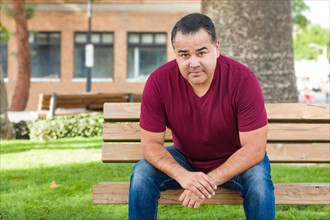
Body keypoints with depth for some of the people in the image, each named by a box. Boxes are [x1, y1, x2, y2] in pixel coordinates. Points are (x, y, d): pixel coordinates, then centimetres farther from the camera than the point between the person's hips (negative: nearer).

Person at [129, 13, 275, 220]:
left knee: (258, 177, -32)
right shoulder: (158, 82, -21)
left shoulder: (243, 80, -27)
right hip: (184, 160, 2)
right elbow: (151, 143, -15)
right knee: (141, 175, -22)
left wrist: (210, 180, -35)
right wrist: (183, 175, -35)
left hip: (235, 161, -2)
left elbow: (255, 147, -25)